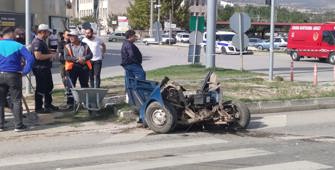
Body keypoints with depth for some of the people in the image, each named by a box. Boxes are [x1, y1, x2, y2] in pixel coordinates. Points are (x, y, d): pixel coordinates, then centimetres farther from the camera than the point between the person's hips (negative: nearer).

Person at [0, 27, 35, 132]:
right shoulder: (18, 46, -5)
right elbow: (30, 59, -16)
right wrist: (25, 71, -9)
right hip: (13, 76, -3)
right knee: (16, 101, 3)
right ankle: (18, 125, 3)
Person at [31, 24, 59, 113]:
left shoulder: (42, 41, 15)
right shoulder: (37, 42, -19)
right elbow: (38, 56, -28)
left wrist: (51, 53, 14)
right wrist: (50, 55, -19)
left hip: (45, 68, 11)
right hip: (40, 69, -11)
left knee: (49, 86, 19)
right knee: (40, 88, -4)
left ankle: (48, 105, 32)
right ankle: (38, 108, 4)